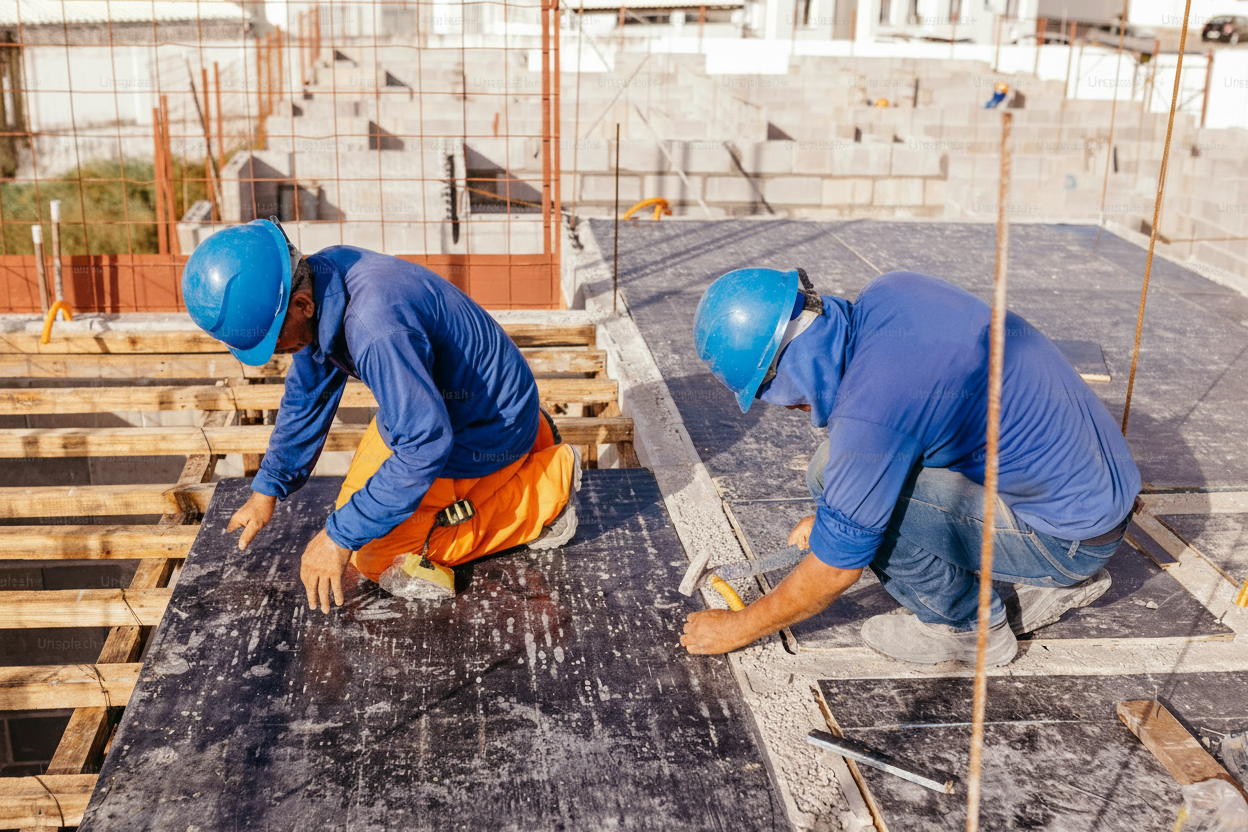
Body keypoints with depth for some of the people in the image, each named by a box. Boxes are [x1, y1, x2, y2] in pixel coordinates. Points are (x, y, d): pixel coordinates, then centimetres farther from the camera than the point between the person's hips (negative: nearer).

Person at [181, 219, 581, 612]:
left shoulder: (374, 327, -40)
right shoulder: (319, 273, -10)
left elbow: (426, 443, -36)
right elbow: (308, 394, 7)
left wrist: (341, 537, -31)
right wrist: (267, 489, 9)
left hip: (483, 428, -9)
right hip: (424, 401, 9)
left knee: (384, 560, -7)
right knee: (357, 505, 21)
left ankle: (546, 489, 2)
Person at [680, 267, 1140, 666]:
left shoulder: (869, 407, -28)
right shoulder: (890, 291, -3)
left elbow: (835, 571, -15)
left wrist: (738, 628, 1)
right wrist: (830, 510, 23)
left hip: (1074, 534, -9)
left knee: (834, 472, -17)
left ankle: (967, 625, 4)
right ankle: (1060, 581, 20)